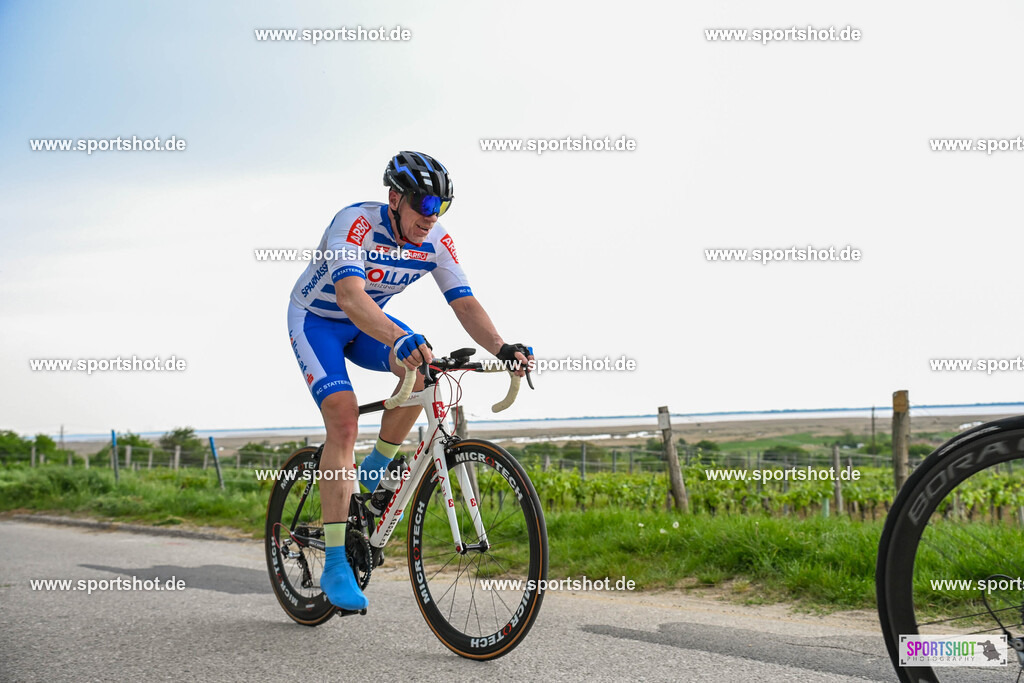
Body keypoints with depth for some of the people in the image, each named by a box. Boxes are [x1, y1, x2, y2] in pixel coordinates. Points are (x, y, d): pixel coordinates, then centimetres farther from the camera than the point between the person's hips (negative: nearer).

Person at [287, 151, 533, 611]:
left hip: (368, 322, 6)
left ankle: (376, 467, 1)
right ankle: (335, 565, -20)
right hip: (316, 319, -5)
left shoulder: (436, 242, -15)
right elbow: (350, 296, -48)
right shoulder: (356, 223, -33)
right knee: (344, 418, -23)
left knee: (421, 367, -24)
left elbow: (464, 303, -20)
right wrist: (400, 339, -64)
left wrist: (502, 348, -38)